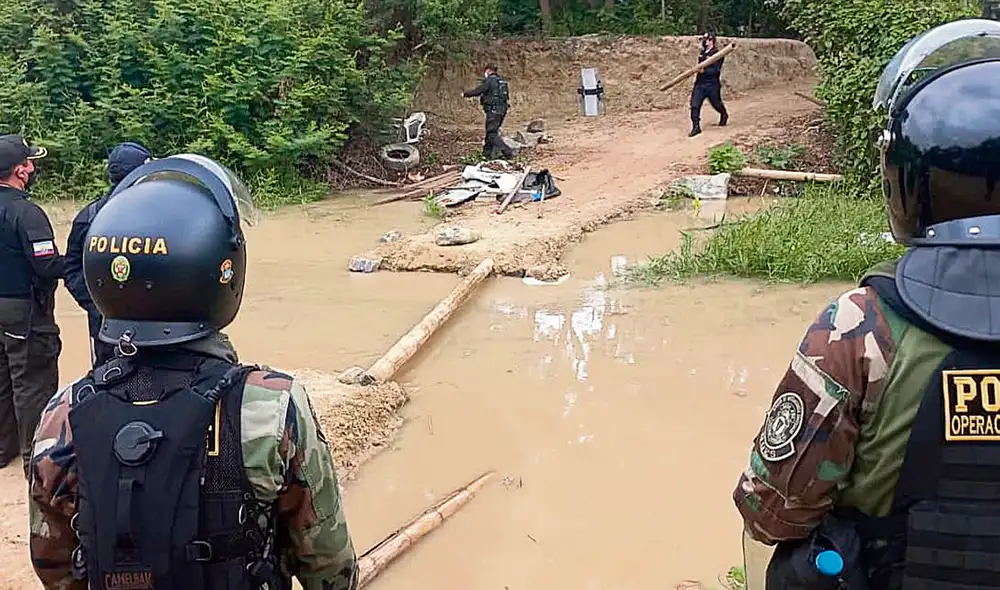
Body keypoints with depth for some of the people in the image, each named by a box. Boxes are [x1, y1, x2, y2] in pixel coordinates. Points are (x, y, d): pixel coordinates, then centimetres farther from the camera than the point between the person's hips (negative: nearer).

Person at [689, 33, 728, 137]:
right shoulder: (702, 53, 10)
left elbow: (716, 70, -22)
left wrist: (704, 71, -31)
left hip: (712, 85, -5)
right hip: (699, 83, 5)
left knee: (716, 104, 15)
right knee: (694, 105, -9)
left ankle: (724, 115, 47)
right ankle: (696, 127, -6)